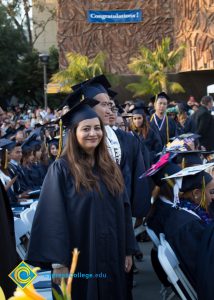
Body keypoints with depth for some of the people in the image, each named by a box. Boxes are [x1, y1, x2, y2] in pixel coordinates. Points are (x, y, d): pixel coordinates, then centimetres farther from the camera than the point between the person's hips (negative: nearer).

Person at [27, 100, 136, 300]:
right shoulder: (61, 169, -9)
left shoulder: (110, 168, 8)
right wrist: (58, 261, -19)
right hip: (80, 257, -5)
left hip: (111, 255, 5)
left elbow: (123, 210, 12)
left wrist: (128, 250, 8)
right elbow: (53, 217, -13)